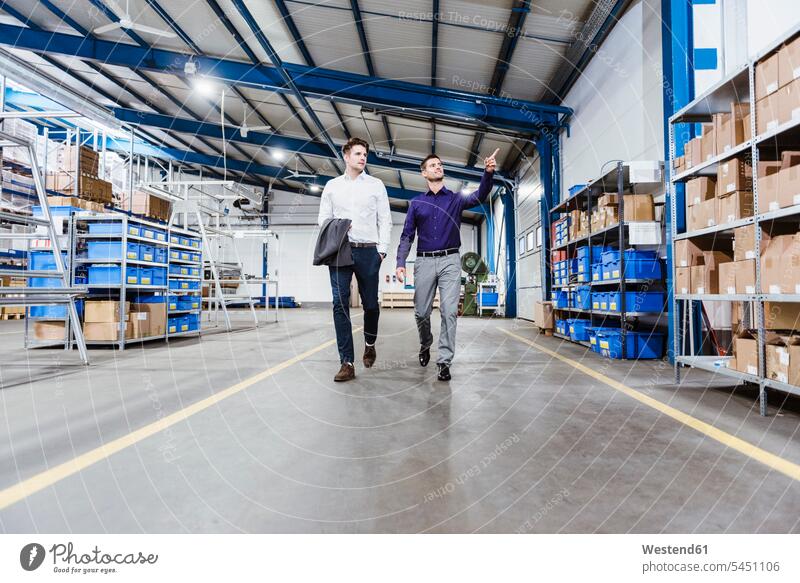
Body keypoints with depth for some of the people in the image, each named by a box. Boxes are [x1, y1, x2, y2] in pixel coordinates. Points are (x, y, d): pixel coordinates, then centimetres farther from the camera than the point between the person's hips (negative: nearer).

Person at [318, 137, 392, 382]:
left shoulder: (376, 185, 11)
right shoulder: (332, 185, 15)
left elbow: (385, 220, 7)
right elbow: (323, 218, 14)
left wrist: (382, 249, -3)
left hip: (368, 251, 0)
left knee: (370, 304, 2)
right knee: (340, 304, -7)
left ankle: (370, 343, 31)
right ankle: (347, 363, -3)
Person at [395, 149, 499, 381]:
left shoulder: (456, 198, 9)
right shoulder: (416, 203, 11)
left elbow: (478, 197, -11)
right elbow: (407, 236, 7)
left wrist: (488, 173, -30)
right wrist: (400, 263, -6)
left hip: (450, 260, -1)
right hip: (424, 261, 1)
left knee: (449, 311, -8)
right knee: (421, 312, 6)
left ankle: (444, 361, -2)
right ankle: (425, 345, 34)